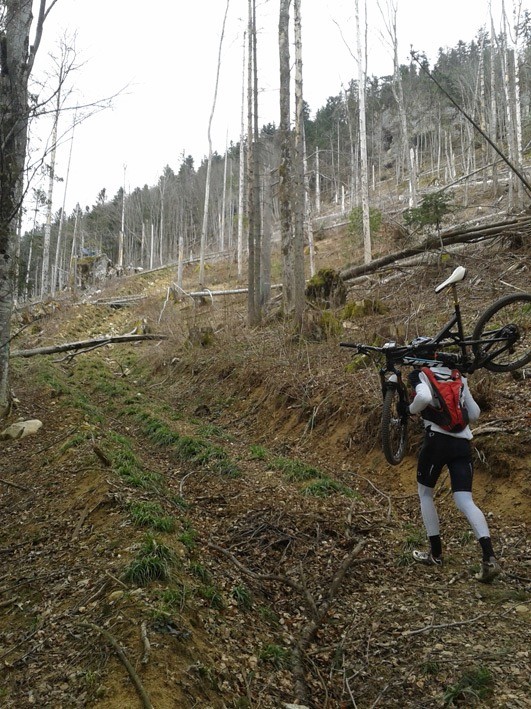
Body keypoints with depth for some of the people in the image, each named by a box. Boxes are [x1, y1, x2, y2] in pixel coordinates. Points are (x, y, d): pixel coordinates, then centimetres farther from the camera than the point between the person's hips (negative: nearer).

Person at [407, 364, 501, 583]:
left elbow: (424, 397, -20)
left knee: (425, 493, 16)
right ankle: (489, 558, -18)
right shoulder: (459, 378, 18)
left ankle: (436, 553, 18)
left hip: (437, 438, -4)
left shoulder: (420, 375, 3)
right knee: (465, 501, -1)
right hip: (463, 443, 4)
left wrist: (411, 409, -1)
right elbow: (474, 414, 18)